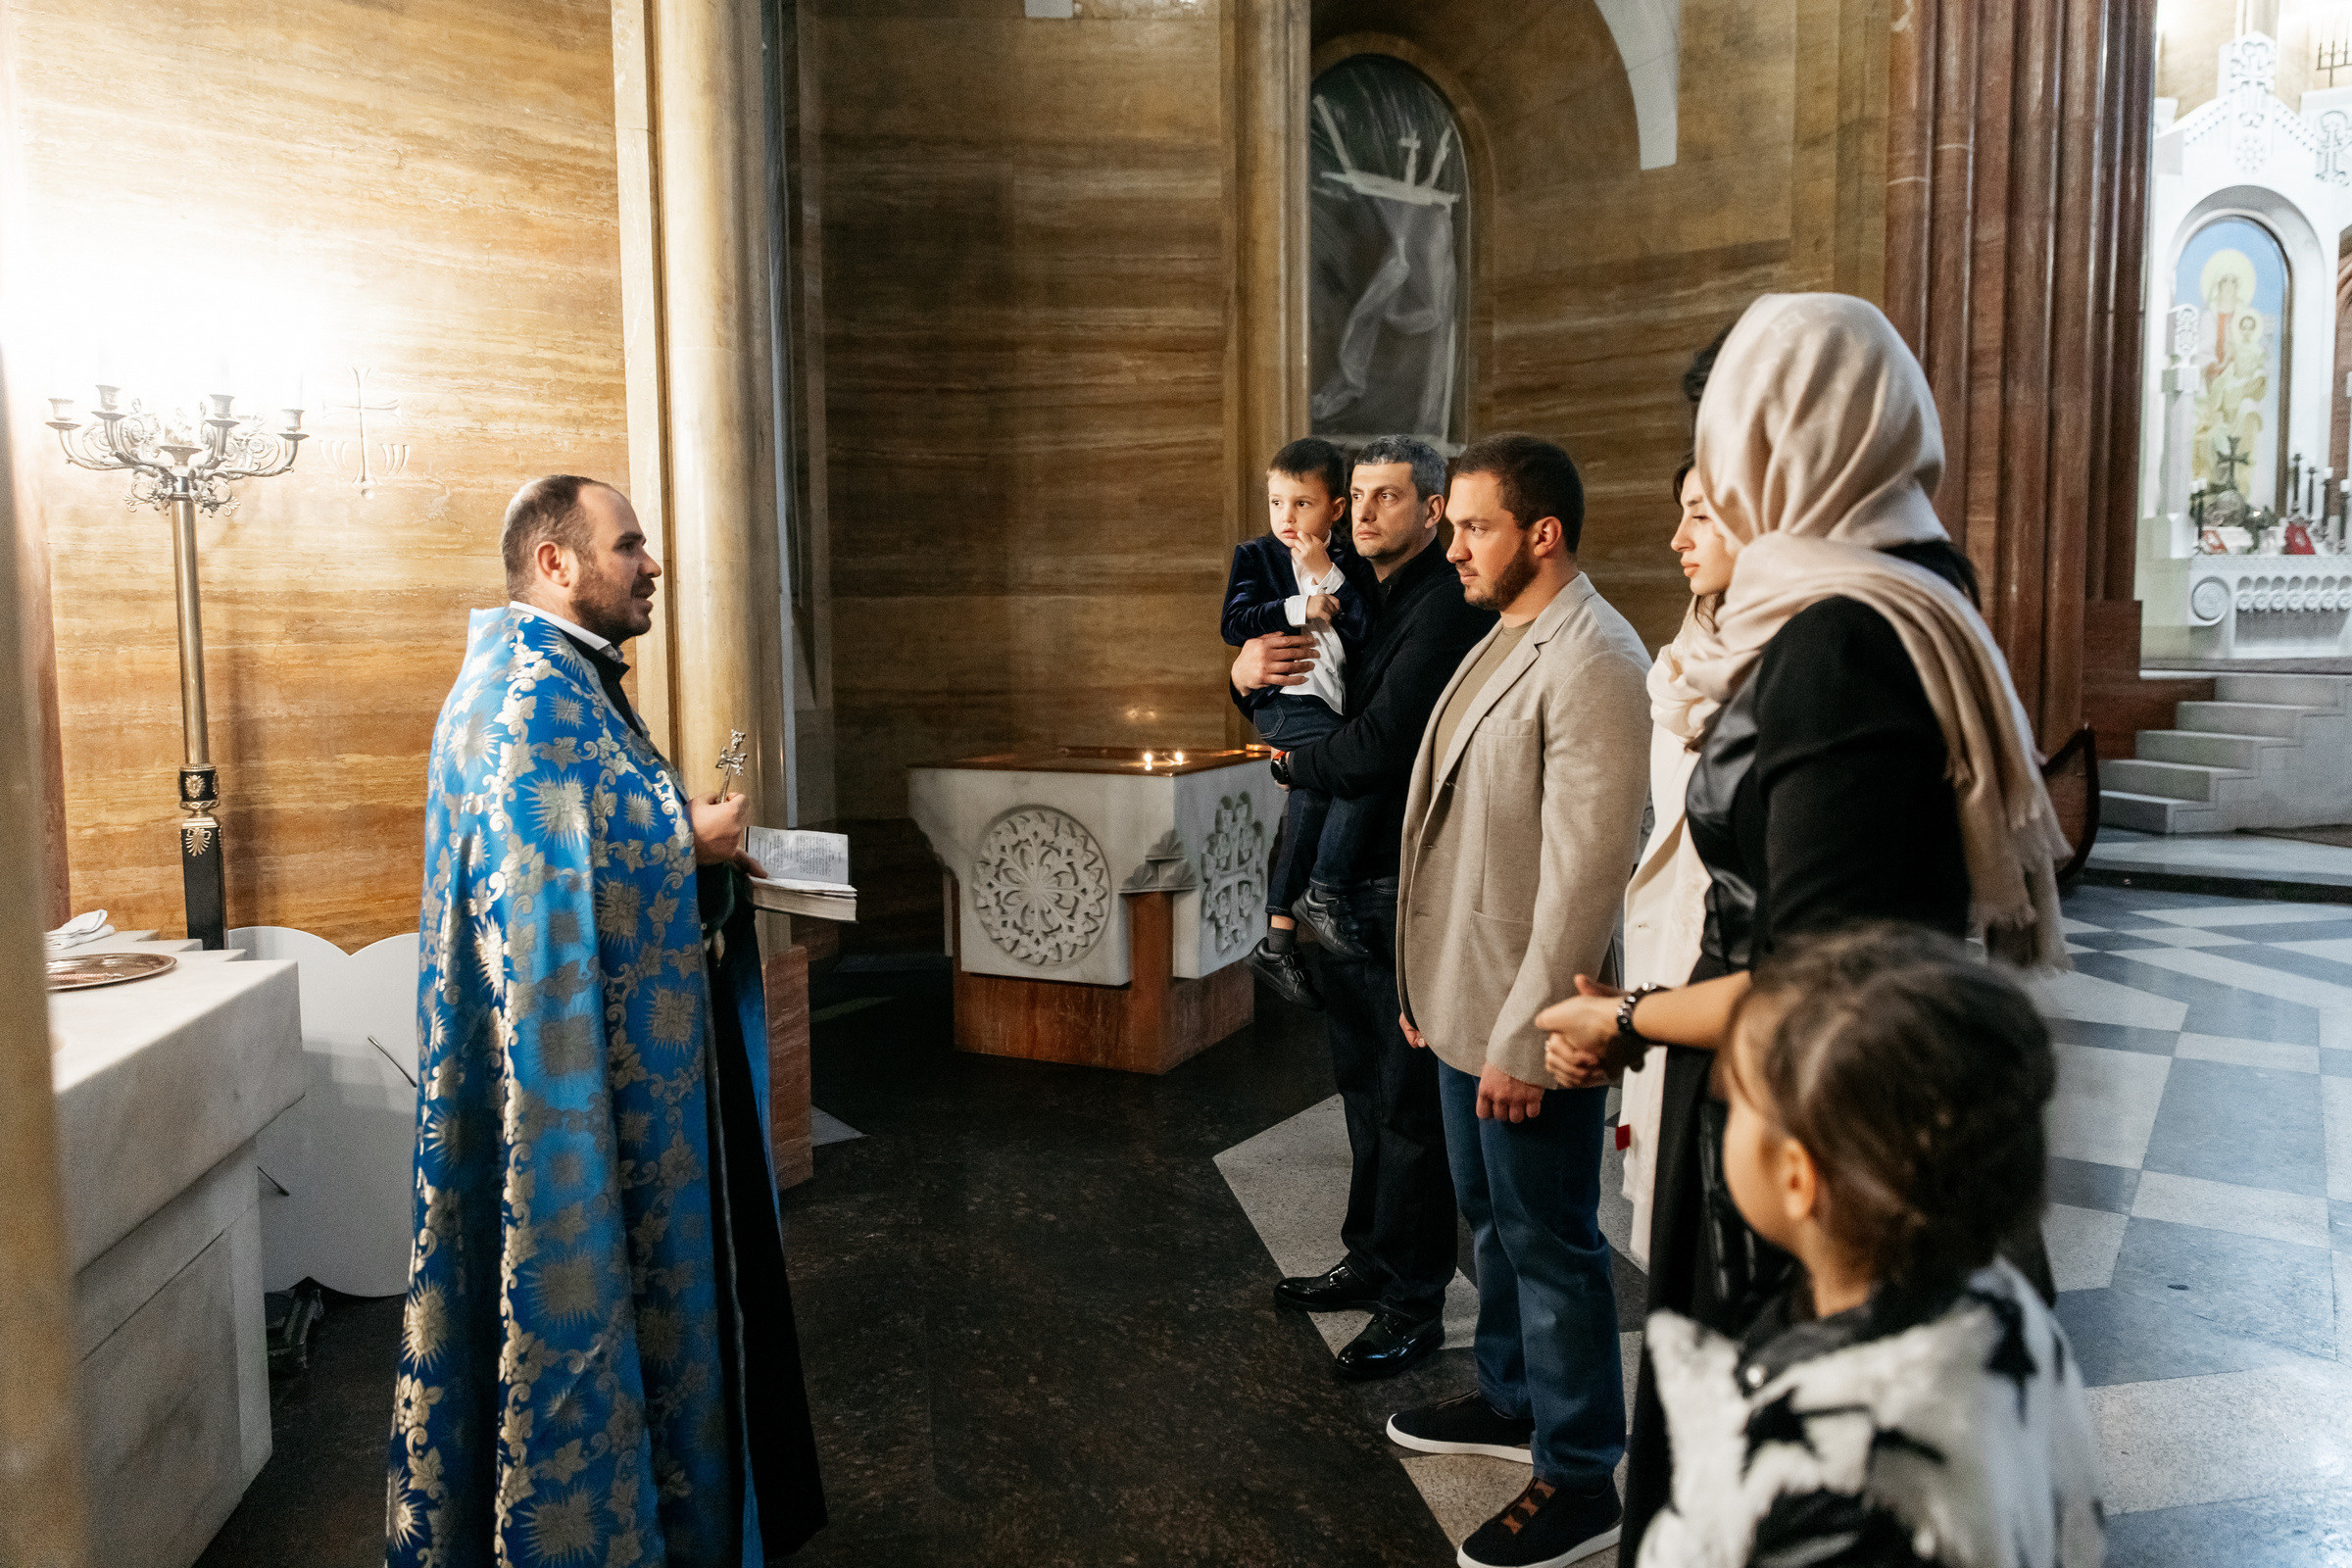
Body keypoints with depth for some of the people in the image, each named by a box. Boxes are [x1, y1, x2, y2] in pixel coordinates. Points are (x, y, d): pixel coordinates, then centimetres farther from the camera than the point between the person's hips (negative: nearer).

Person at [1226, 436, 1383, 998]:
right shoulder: (1255, 555, 8)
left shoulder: (1350, 562, 11)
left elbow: (1366, 629, -3)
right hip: (1284, 699, -3)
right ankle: (1323, 893, -13)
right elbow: (1235, 624, -5)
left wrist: (1327, 574, -9)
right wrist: (1302, 607, -11)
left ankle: (1278, 939, -7)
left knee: (1313, 790, -17)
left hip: (1339, 702, 3)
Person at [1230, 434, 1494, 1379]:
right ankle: (1370, 1260, 34)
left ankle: (1413, 1308, 13)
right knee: (1364, 1089, 19)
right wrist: (1248, 676, -6)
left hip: (1407, 893, -9)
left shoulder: (1448, 609, -15)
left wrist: (1292, 764, -4)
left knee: (1410, 1105, 1)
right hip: (1342, 884, 9)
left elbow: (1378, 748, -23)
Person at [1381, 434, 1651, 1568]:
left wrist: (1524, 1034, -22)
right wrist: (1430, 986, 15)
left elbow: (1584, 867, -23)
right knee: (1490, 1215, 23)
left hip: (1528, 1021, -9)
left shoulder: (1592, 662, -19)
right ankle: (1510, 1398, 43)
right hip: (1465, 1003, 9)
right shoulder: (1503, 642, 11)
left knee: (1550, 1242, 5)